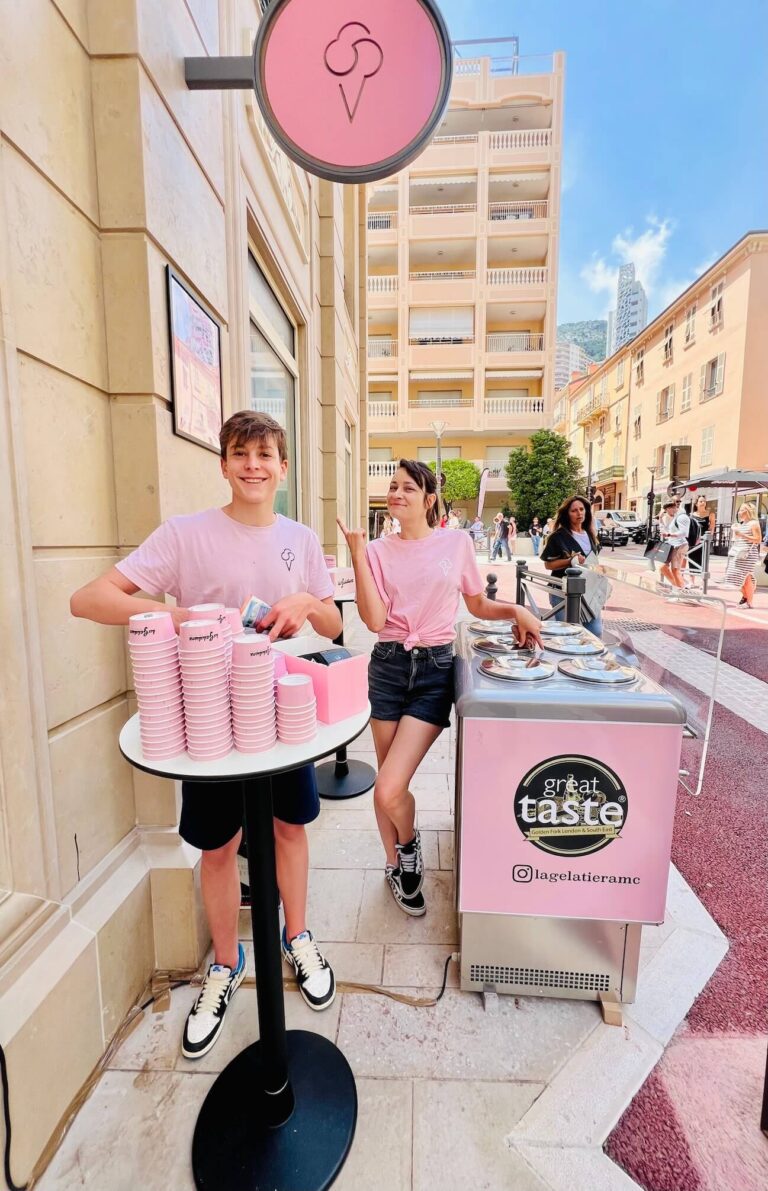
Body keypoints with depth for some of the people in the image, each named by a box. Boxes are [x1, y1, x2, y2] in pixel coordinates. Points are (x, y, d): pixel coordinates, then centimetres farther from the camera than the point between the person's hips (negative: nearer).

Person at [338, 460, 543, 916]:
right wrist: (359, 554, -12)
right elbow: (374, 620, -10)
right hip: (389, 665, 2)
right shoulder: (379, 550, 3)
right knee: (388, 786, 13)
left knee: (389, 790, -10)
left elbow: (479, 605, 14)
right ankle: (396, 864, 43)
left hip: (436, 667, -2)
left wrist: (517, 610, -4)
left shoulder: (457, 543, 2)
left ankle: (409, 843, 27)